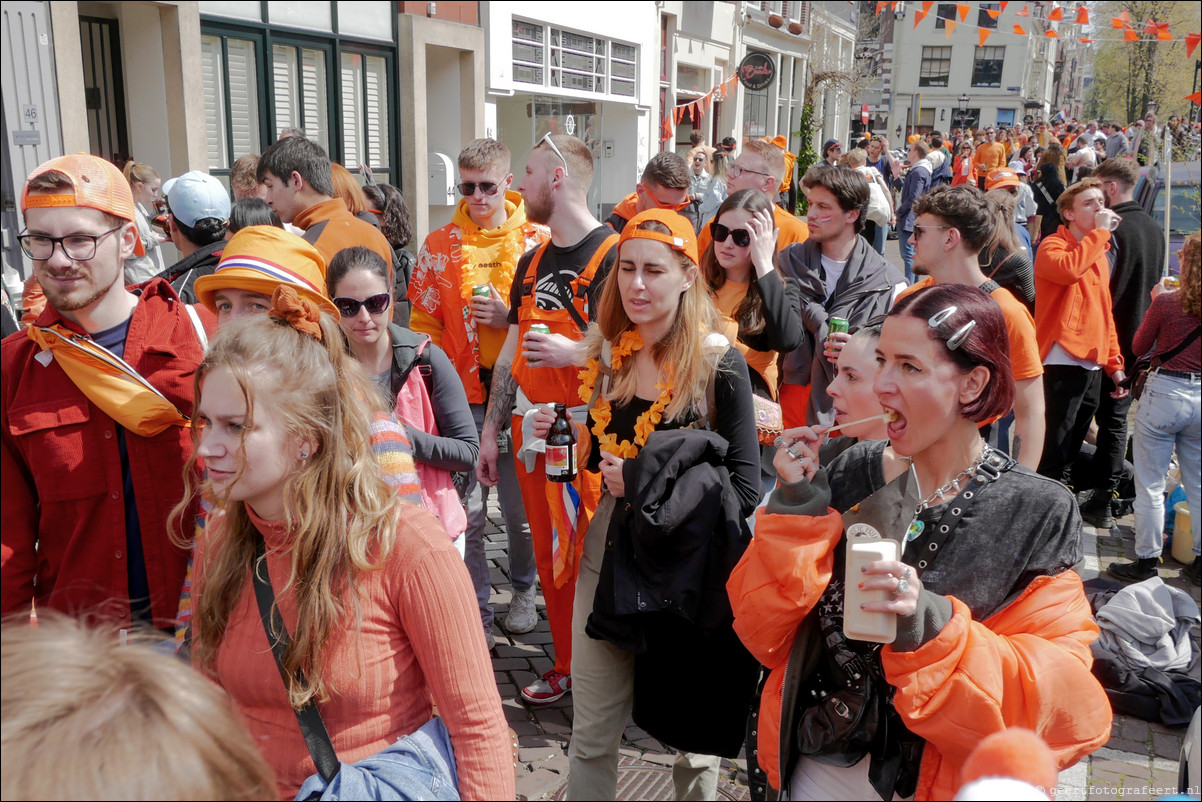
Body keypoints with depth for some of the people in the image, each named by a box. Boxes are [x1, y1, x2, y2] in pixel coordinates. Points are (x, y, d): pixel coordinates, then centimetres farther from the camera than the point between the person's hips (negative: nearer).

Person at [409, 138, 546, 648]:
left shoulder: (537, 240, 1)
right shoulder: (440, 246, 6)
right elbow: (424, 323, 9)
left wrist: (510, 317, -12)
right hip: (460, 396, 1)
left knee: (520, 507, 10)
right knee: (465, 513, 4)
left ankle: (523, 589, 35)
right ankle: (475, 613, 18)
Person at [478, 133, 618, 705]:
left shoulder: (611, 255, -11)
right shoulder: (532, 262, 14)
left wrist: (572, 352, -24)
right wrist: (490, 431, 15)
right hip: (532, 428, 7)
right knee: (549, 556, 15)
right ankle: (567, 665, 30)